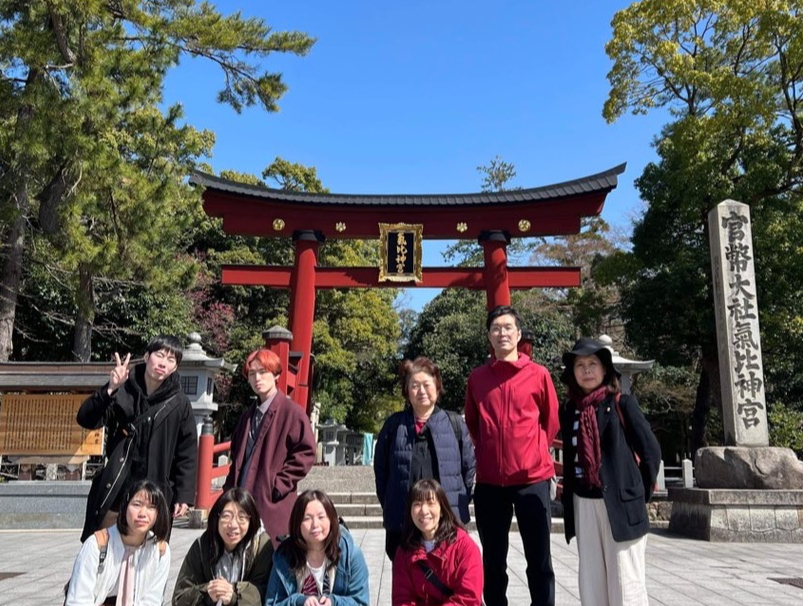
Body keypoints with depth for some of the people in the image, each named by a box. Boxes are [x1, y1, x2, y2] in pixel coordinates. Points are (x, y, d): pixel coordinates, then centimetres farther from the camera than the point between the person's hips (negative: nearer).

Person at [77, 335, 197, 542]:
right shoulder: (122, 391, -1)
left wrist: (184, 494, -4)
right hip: (115, 489, 1)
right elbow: (86, 420, -10)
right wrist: (110, 389, -24)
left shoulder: (179, 403, -3)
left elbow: (187, 453, 0)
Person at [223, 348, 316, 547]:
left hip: (273, 504, -7)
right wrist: (231, 487, 11)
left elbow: (306, 453, -12)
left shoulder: (291, 411, -7)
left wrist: (279, 484, -13)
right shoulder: (248, 415, 17)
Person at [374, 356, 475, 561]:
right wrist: (388, 503, 6)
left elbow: (469, 466, 7)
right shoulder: (394, 425, 6)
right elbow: (380, 469, 11)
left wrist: (461, 502, 2)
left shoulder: (455, 423, 5)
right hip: (401, 521, 1)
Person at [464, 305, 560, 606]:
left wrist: (533, 453, 8)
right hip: (489, 480, 2)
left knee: (539, 559, 5)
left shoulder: (539, 374, -1)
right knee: (493, 560, 13)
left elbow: (551, 422, 9)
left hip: (532, 477, -2)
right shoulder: (477, 377, 5)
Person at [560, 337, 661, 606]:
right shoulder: (569, 410, 8)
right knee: (590, 582, 10)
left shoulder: (622, 404, -4)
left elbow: (650, 451, -2)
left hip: (619, 502, -4)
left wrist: (640, 495, 0)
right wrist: (568, 498, 10)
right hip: (583, 504, 4)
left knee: (625, 583, 2)